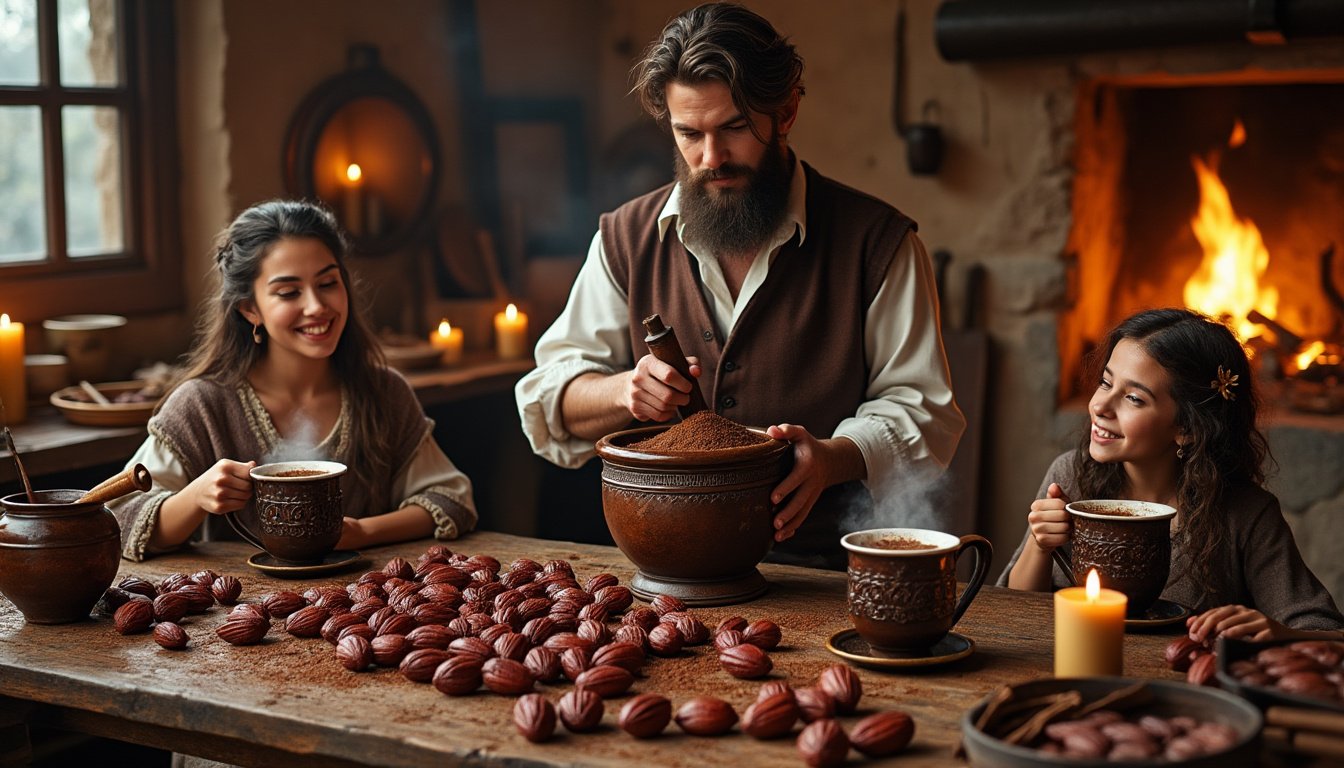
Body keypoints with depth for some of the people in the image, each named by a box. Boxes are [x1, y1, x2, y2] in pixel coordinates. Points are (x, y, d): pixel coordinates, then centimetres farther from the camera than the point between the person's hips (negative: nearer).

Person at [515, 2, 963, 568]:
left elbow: (919, 409, 1)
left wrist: (832, 458, -19)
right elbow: (552, 394, 12)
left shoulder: (877, 241, 1)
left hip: (823, 564, -2)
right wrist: (624, 391, -10)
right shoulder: (625, 238, 9)